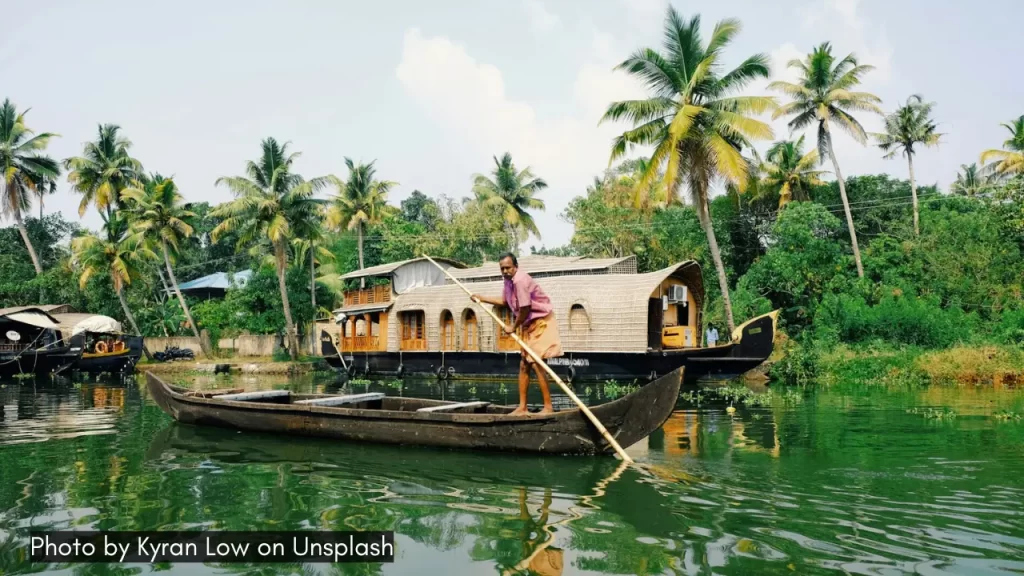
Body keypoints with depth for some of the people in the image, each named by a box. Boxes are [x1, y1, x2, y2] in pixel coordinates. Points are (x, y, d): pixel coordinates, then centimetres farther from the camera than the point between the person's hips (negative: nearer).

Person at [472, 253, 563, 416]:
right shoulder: (509, 280, 6)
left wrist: (513, 327, -9)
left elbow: (524, 310, -23)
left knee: (536, 364, -14)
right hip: (530, 325, 10)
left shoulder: (520, 280, -24)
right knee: (524, 365, 10)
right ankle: (522, 407, 16)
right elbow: (504, 301, 24)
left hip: (541, 322, -10)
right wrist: (482, 298, 26)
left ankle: (548, 407, -10)